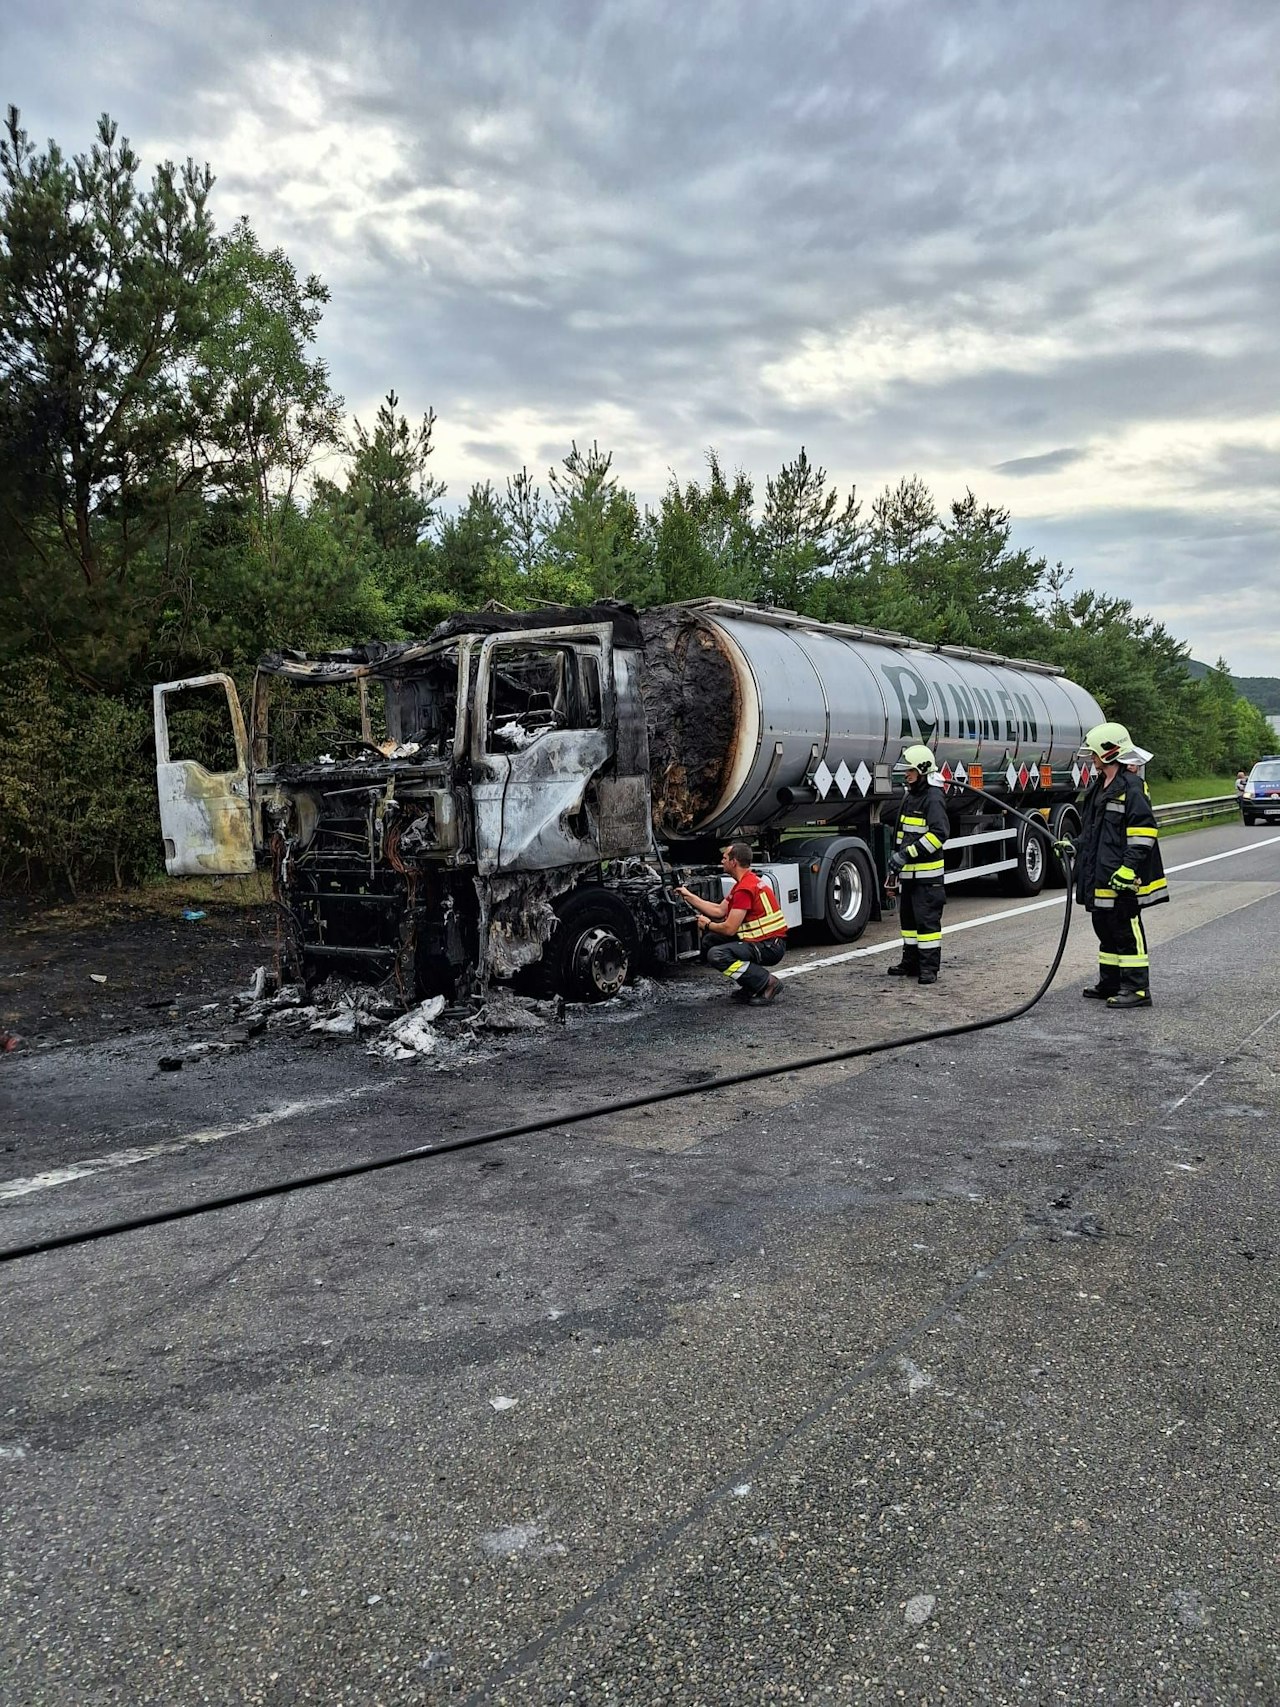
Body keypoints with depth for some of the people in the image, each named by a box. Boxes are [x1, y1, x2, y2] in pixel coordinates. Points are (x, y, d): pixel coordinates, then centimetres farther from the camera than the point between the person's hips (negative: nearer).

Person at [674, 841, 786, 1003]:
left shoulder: (745, 888, -20)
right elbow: (719, 911, 16)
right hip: (761, 941, 11)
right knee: (712, 938, 15)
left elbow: (729, 929, -20)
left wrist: (707, 925, 0)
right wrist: (688, 896, 18)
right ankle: (750, 985, 13)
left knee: (716, 955, -22)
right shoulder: (745, 881, 13)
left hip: (770, 946, -11)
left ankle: (768, 984, -14)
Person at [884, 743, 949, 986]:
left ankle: (929, 967, -2)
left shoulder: (933, 798, -13)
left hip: (927, 874, -9)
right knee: (908, 917, 14)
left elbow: (939, 833, -23)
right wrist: (895, 861, 22)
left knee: (927, 919, -6)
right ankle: (911, 961, 24)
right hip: (908, 872, 9)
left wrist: (907, 854, -24)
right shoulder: (909, 797, 16)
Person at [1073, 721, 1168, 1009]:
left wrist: (1129, 868, -23)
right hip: (1100, 877, 10)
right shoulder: (1099, 787, 16)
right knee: (1105, 928, 16)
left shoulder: (1130, 786, -14)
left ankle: (1137, 988, 2)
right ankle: (1110, 984, 27)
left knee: (1127, 931, -4)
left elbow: (1144, 832, -19)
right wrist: (1074, 846, 17)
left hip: (1122, 879, -10)